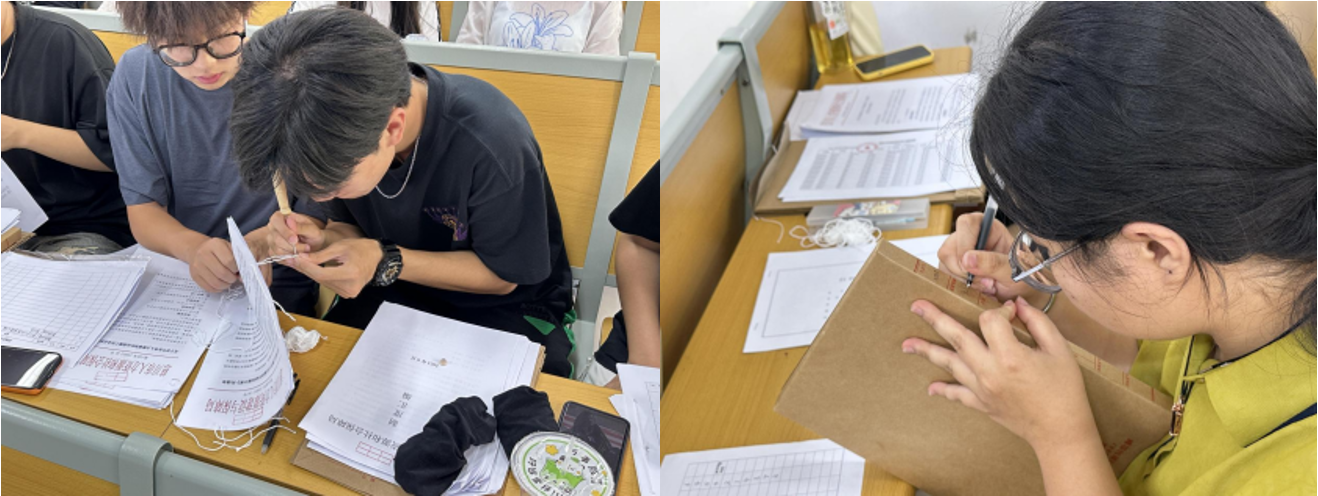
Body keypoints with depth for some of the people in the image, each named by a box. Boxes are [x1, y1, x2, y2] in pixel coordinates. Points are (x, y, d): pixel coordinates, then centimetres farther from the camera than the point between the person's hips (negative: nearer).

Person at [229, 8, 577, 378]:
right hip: (397, 289, 5)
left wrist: (386, 262, -28)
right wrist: (324, 241, -21)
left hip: (503, 306, -4)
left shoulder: (492, 144, -34)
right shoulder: (339, 120, -16)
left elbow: (502, 274, -17)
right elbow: (350, 225, 3)